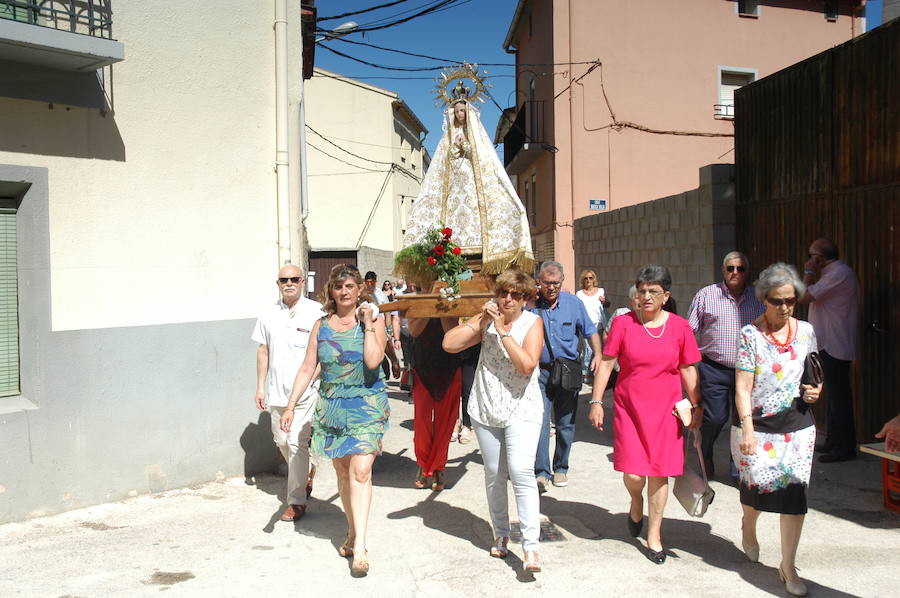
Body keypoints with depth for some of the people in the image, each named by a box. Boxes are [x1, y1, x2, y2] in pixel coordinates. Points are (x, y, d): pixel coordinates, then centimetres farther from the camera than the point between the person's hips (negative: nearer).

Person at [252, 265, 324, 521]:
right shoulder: (268, 314, 9)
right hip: (276, 389, 5)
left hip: (305, 388, -5)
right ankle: (306, 471, 41)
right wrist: (260, 387, 12)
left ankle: (296, 501, 5)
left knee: (297, 442, -7)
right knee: (281, 440, 14)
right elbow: (263, 351, 14)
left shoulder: (315, 312, -4)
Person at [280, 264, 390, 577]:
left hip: (367, 406, -4)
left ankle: (359, 546, -14)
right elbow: (307, 368, 9)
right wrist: (290, 405, 5)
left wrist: (367, 324, -15)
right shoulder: (322, 326, 7)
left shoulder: (373, 321, -3)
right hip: (331, 407, 4)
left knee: (360, 470, -15)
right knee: (342, 472, 12)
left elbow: (373, 361, -18)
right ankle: (353, 532, 29)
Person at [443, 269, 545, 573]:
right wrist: (481, 321, -14)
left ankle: (531, 545, -12)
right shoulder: (487, 320, 3)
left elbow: (527, 365, -19)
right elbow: (449, 343, -7)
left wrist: (504, 331, -20)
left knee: (521, 471, -17)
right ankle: (501, 534, 30)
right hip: (486, 410, 3)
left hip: (522, 410, -3)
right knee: (494, 475, 12)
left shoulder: (532, 323, -5)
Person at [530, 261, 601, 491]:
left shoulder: (574, 303, 3)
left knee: (565, 423, 9)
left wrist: (597, 355, -4)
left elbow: (590, 332, 11)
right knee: (540, 422, -9)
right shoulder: (531, 304, -2)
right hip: (540, 371, -1)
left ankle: (561, 468, 24)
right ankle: (541, 472, -4)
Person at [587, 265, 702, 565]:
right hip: (629, 408, -1)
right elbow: (606, 363, -3)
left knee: (659, 473, 6)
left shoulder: (680, 327, 0)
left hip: (665, 410, 1)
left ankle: (654, 534, 23)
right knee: (633, 475, -5)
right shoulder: (623, 323, -5)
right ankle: (636, 502, 32)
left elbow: (688, 370, 7)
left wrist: (697, 406, 8)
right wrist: (596, 401, -6)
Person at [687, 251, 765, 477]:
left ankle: (739, 467, 19)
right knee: (715, 417, -3)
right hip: (714, 369, -3)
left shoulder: (758, 298, 8)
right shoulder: (706, 295, 0)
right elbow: (689, 330, 1)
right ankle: (704, 453, 27)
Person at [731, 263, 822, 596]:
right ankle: (748, 527, 41)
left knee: (795, 490, -2)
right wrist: (747, 429, -17)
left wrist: (815, 390, -2)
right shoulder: (750, 335, -9)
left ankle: (788, 566, 12)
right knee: (757, 485, 5)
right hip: (756, 423, -3)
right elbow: (743, 387, -11)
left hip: (796, 423, 3)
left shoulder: (805, 331, 3)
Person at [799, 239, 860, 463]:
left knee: (838, 396, -5)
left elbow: (804, 297, -18)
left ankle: (845, 447, 1)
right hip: (830, 343, 11)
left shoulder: (839, 273, -18)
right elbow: (813, 296, 15)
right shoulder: (835, 272, 15)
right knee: (834, 396, 17)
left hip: (835, 345, -11)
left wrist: (809, 272, -10)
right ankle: (833, 442, 27)